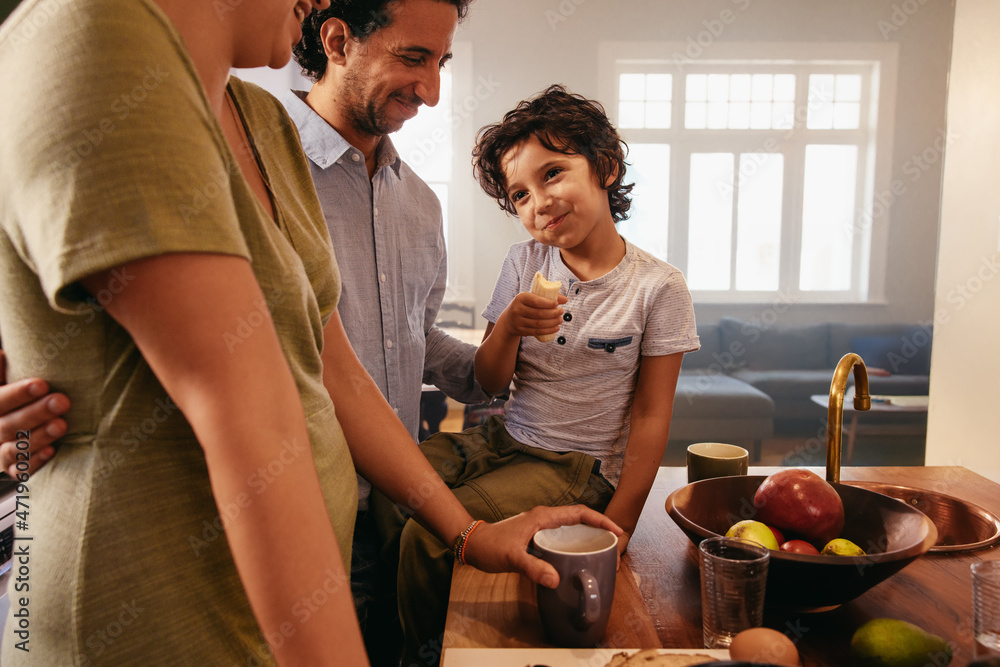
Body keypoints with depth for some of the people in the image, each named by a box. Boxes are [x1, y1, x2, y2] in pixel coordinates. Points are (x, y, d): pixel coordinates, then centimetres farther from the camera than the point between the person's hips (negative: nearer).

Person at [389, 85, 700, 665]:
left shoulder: (657, 288, -10)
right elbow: (491, 382, 4)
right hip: (505, 440, 5)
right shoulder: (524, 263, 2)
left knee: (425, 532, -21)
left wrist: (618, 527, -9)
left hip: (579, 464, -5)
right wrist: (509, 329, -18)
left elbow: (650, 416, -6)